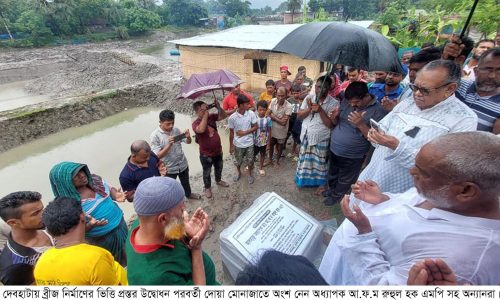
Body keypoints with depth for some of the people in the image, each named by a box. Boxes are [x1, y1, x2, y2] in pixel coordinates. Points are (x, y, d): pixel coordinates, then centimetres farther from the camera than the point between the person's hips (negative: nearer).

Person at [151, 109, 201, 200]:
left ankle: (189, 194, 57)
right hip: (169, 168, -4)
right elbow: (157, 156, -24)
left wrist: (188, 137, -23)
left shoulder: (176, 130, -9)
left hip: (182, 164, 5)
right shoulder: (155, 135, -21)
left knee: (185, 182, 29)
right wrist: (169, 145, -37)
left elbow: (188, 142, 1)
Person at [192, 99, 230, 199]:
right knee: (207, 172, 18)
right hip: (206, 154, -6)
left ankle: (218, 181, 56)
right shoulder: (196, 123, -24)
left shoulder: (211, 117, -6)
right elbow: (201, 129, -45)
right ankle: (207, 188, 42)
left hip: (218, 151, 6)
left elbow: (223, 116, -2)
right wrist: (205, 114, -38)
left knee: (219, 168, 29)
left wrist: (218, 107, -20)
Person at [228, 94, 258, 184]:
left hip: (249, 143, 1)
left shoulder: (251, 114, -13)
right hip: (238, 144, -1)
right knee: (238, 161, 20)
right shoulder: (232, 117, -18)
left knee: (250, 161, 16)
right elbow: (231, 132, -7)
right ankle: (238, 172, 50)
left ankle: (250, 174, 43)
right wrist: (231, 145, -2)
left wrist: (245, 132, -17)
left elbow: (255, 127, -4)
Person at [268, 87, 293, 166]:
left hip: (281, 131, -3)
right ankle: (270, 159, 46)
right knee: (271, 145, 22)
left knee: (279, 147, 19)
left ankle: (277, 160, 44)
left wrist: (273, 116, -19)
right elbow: (268, 114, -8)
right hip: (272, 129, 3)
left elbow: (283, 122, -28)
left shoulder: (288, 106, -27)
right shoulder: (273, 101, -14)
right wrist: (279, 119, -20)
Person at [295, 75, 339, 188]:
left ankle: (320, 183, 34)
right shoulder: (309, 98, -3)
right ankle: (303, 179, 40)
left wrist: (320, 110, -26)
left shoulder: (334, 103, -13)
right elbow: (299, 116, -3)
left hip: (321, 139, -3)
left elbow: (331, 124, -18)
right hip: (306, 136, 3)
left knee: (319, 163, 12)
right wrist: (309, 108, -21)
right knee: (305, 160, 18)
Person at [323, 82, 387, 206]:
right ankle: (331, 188, 53)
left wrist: (361, 124, -34)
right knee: (332, 174, 27)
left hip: (352, 157, -5)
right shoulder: (346, 102, -4)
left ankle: (336, 195, 44)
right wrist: (334, 116, -17)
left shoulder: (378, 111, -19)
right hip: (333, 149, 5)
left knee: (345, 180, 19)